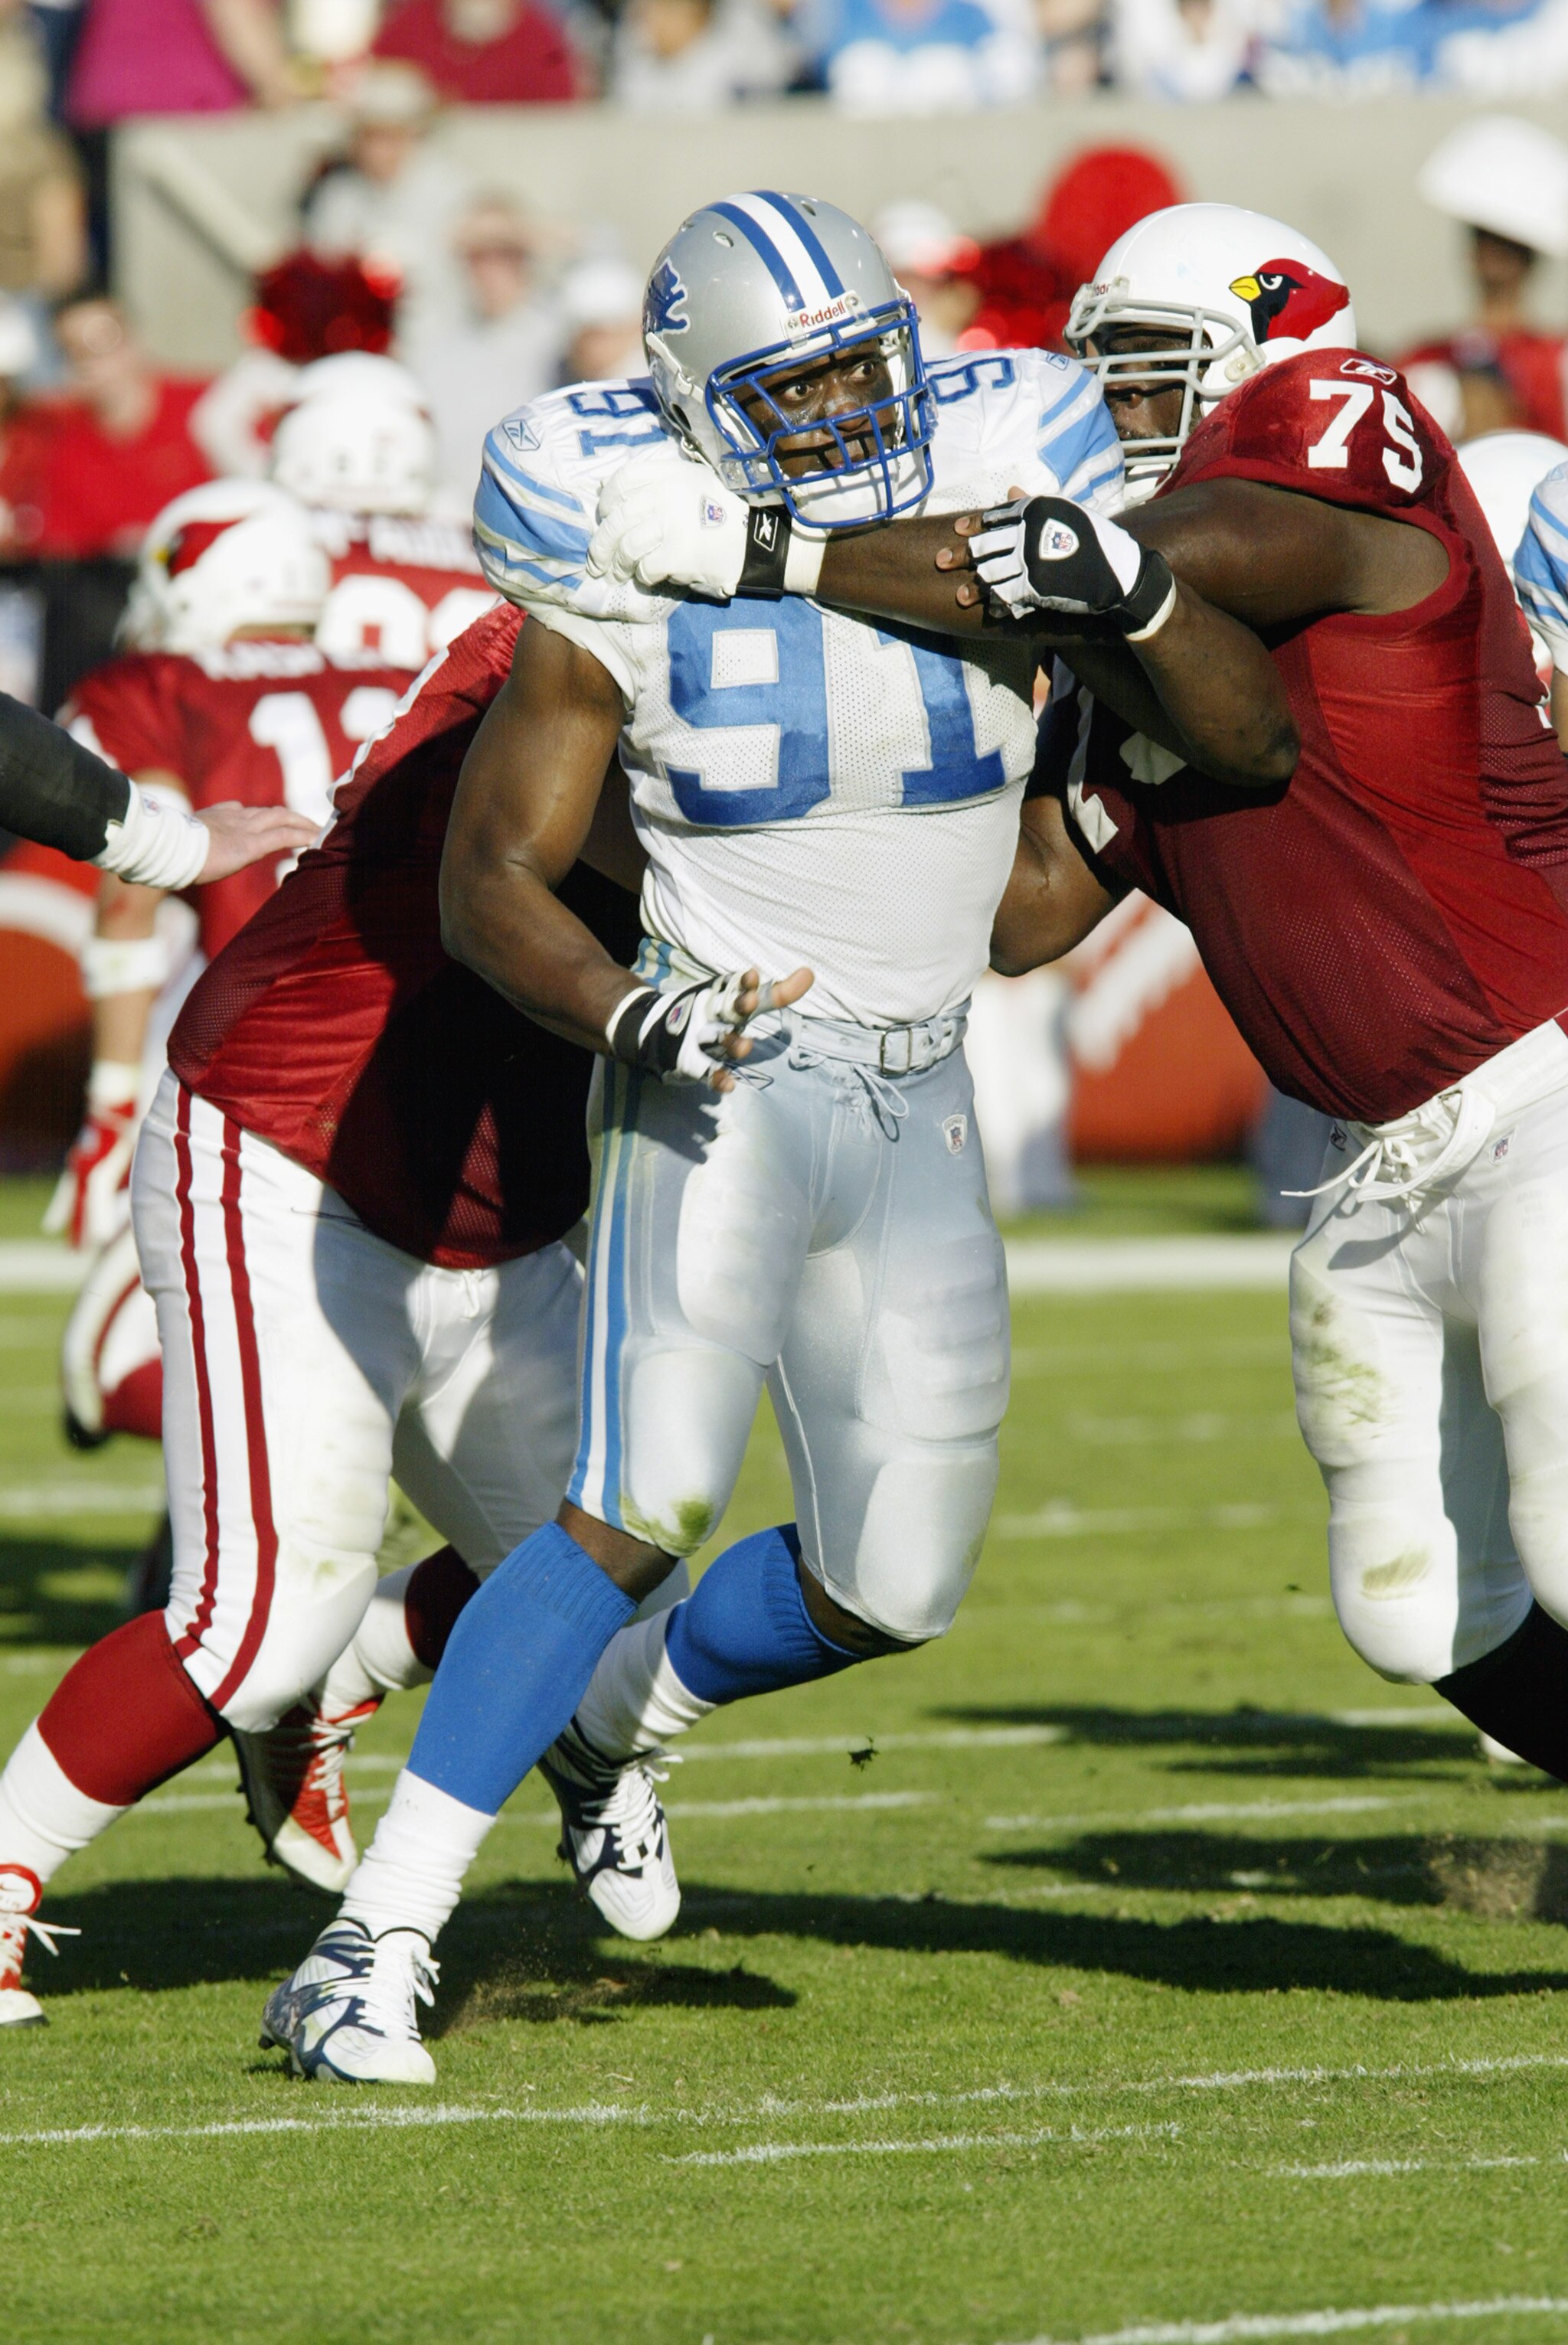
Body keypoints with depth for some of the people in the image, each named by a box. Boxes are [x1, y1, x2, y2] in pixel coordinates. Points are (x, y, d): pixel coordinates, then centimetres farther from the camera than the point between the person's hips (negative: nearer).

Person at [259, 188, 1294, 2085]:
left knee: (892, 1589, 6)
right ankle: (374, 1944, -24)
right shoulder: (627, 597, -10)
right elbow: (489, 879, -7)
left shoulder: (988, 502, -3)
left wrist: (1128, 601, -12)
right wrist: (624, 1012, -23)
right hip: (724, 1076, -5)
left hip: (916, 1104, 5)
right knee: (644, 1511, -24)